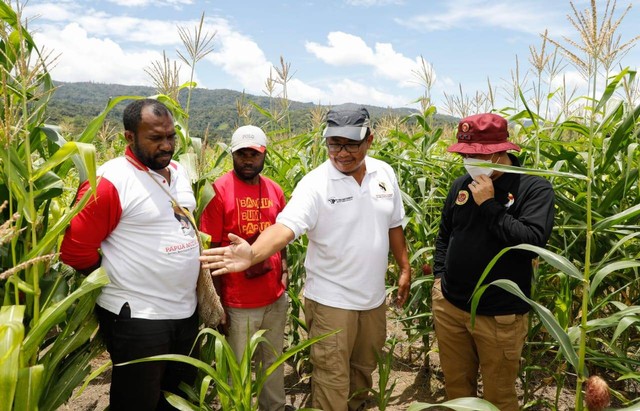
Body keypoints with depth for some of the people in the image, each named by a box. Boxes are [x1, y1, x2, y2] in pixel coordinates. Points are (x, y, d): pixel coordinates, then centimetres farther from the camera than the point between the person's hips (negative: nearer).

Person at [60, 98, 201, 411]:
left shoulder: (179, 171, 6)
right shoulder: (109, 180, -17)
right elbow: (75, 249, -15)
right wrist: (118, 279, -2)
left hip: (186, 311, 7)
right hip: (137, 317, -7)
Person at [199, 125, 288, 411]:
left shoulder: (275, 191, 3)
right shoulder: (219, 191, -13)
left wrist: (284, 274, 0)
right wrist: (216, 302, -11)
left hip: (275, 298, 5)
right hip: (239, 302, -5)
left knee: (274, 361, 22)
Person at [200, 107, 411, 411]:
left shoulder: (384, 173, -1)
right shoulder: (315, 183, -18)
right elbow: (285, 226, -33)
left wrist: (404, 268, 11)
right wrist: (252, 254, -50)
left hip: (374, 297, 6)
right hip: (331, 300, -5)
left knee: (364, 367, 24)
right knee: (332, 379, 5)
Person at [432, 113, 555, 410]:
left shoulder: (535, 188, -11)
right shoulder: (462, 184, 4)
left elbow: (533, 241, -24)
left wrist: (488, 205, -21)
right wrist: (439, 277, 6)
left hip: (500, 316, -4)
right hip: (449, 306, 4)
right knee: (455, 385, 20)